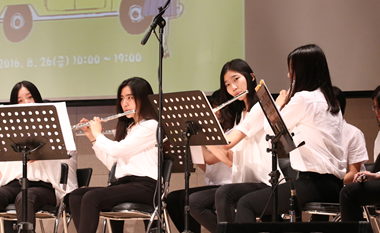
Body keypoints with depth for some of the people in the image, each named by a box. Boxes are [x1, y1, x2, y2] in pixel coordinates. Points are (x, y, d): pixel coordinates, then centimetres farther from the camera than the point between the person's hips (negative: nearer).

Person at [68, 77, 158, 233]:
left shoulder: (151, 126, -4)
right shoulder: (128, 127, 25)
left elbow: (117, 150, -14)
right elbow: (112, 164, 21)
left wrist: (98, 135, 4)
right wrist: (92, 138, 16)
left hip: (144, 185, -9)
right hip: (123, 183, 9)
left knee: (91, 197, -29)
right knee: (76, 196, -14)